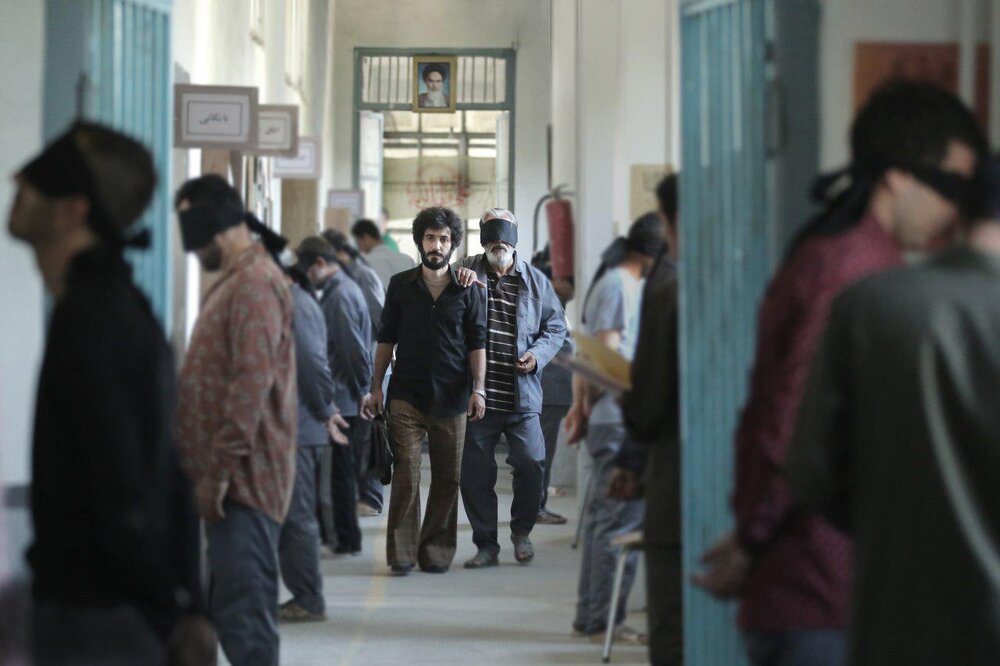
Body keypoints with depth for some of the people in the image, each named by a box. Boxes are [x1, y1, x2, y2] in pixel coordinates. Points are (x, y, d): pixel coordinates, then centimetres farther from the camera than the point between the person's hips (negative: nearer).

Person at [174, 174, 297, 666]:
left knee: (241, 612, -11)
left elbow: (251, 383, -22)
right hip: (231, 477, 10)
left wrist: (220, 470, -20)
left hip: (242, 479, -10)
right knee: (243, 609, 14)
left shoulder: (255, 283, -14)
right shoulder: (232, 282, 18)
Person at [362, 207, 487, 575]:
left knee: (447, 477, 3)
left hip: (451, 398, 1)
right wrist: (376, 387, 7)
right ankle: (402, 552, -6)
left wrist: (478, 389, -4)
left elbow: (477, 343, 7)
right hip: (406, 395, -1)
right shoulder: (400, 285, 8)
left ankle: (436, 550, 12)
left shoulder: (468, 291, 7)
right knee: (405, 472, -9)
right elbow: (387, 339, 12)